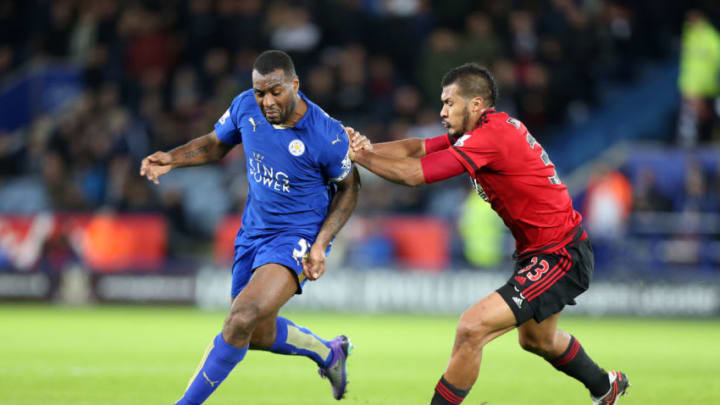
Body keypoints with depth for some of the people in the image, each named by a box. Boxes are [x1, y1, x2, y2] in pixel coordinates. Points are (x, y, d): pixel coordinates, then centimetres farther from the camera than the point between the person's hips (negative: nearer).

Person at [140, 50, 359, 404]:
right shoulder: (246, 106, -10)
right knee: (257, 335, 18)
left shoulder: (327, 136, -23)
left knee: (242, 320, -25)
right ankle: (328, 354, 46)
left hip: (298, 238, -7)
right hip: (254, 231, 7)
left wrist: (321, 243, -15)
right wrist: (172, 159, -9)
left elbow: (349, 188, -5)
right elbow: (216, 143, 10)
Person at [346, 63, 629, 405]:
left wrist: (359, 157, -14)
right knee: (536, 339, 32)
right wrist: (367, 149, -15)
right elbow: (417, 148, 2)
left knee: (472, 328, -20)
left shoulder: (490, 137, -24)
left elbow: (413, 174, -26)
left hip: (558, 258, -11)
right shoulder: (493, 128, 4)